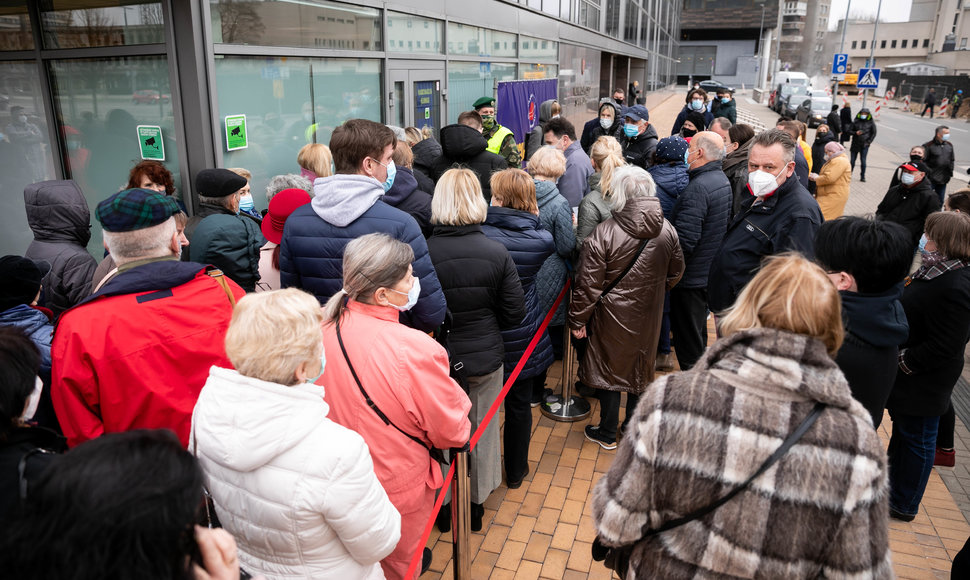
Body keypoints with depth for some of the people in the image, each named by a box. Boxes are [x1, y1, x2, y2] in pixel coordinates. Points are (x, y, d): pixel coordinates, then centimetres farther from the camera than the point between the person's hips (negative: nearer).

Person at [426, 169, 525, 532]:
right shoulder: (497, 253, -13)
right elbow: (514, 314, -6)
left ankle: (443, 505, 36)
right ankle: (477, 504, 38)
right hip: (485, 357, 2)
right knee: (483, 429, 20)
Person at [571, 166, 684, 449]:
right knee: (641, 369, 20)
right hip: (649, 316, 5)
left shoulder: (603, 234, -21)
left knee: (609, 369, 12)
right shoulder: (667, 231, -5)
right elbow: (675, 272, 9)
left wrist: (578, 319, -7)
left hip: (613, 316, -4)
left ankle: (607, 433, 26)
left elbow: (588, 284, -18)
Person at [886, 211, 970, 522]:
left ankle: (903, 505, 26)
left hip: (924, 383, -9)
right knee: (902, 430, 23)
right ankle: (892, 485, 42)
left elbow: (944, 347, -29)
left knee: (917, 439, 8)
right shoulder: (936, 271, 1)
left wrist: (905, 362, -20)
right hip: (908, 376, 9)